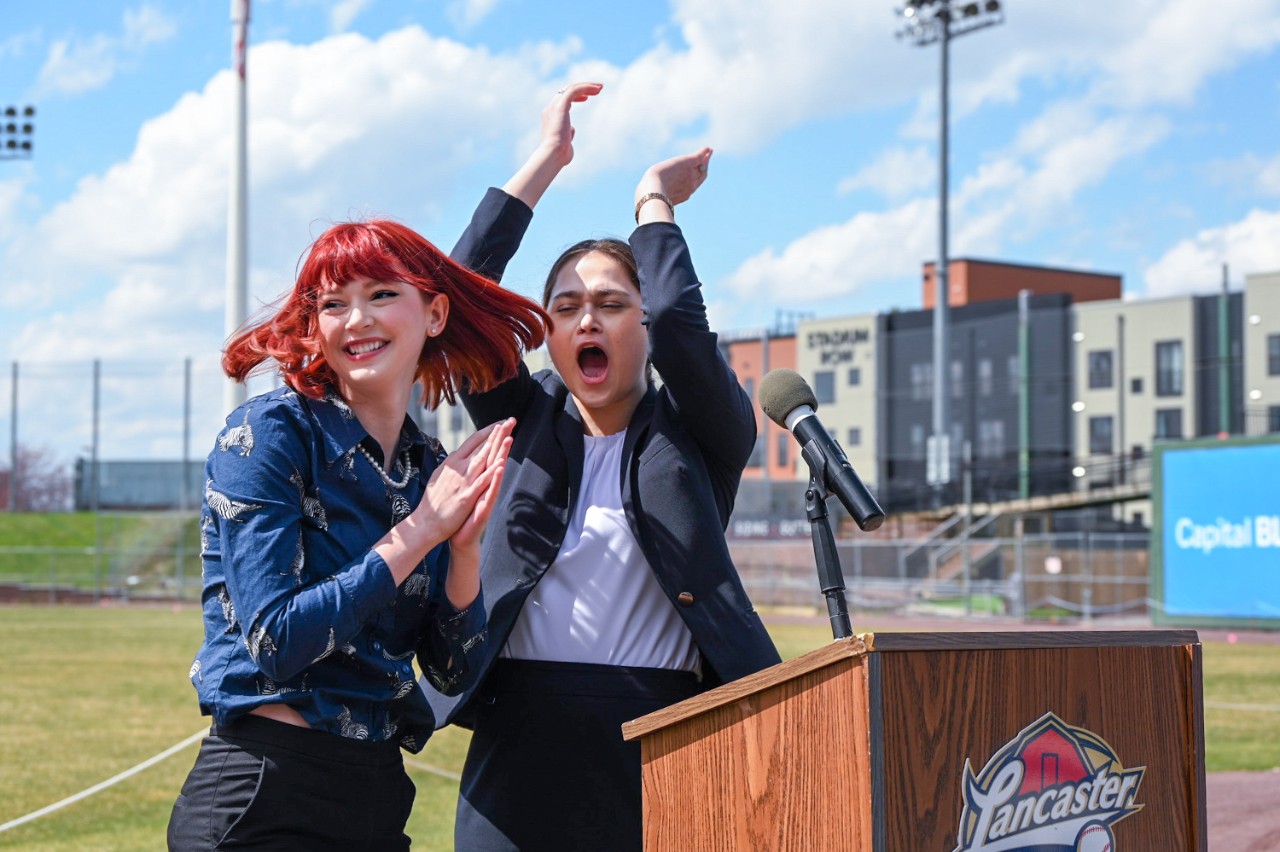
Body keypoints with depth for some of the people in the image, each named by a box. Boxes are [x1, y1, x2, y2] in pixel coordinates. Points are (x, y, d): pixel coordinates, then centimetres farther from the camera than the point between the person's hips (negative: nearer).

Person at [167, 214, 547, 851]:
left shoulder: (431, 467, 8)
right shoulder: (270, 432, -9)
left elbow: (454, 672, 6)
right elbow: (275, 641, -18)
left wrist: (466, 544, -10)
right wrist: (419, 531, -15)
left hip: (378, 794, 6)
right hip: (262, 798, -6)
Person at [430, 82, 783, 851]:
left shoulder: (704, 433, 7)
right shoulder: (526, 422, 14)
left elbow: (679, 323, -11)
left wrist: (654, 202, 6)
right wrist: (546, 162, 8)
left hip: (662, 736, -2)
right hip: (525, 737, 2)